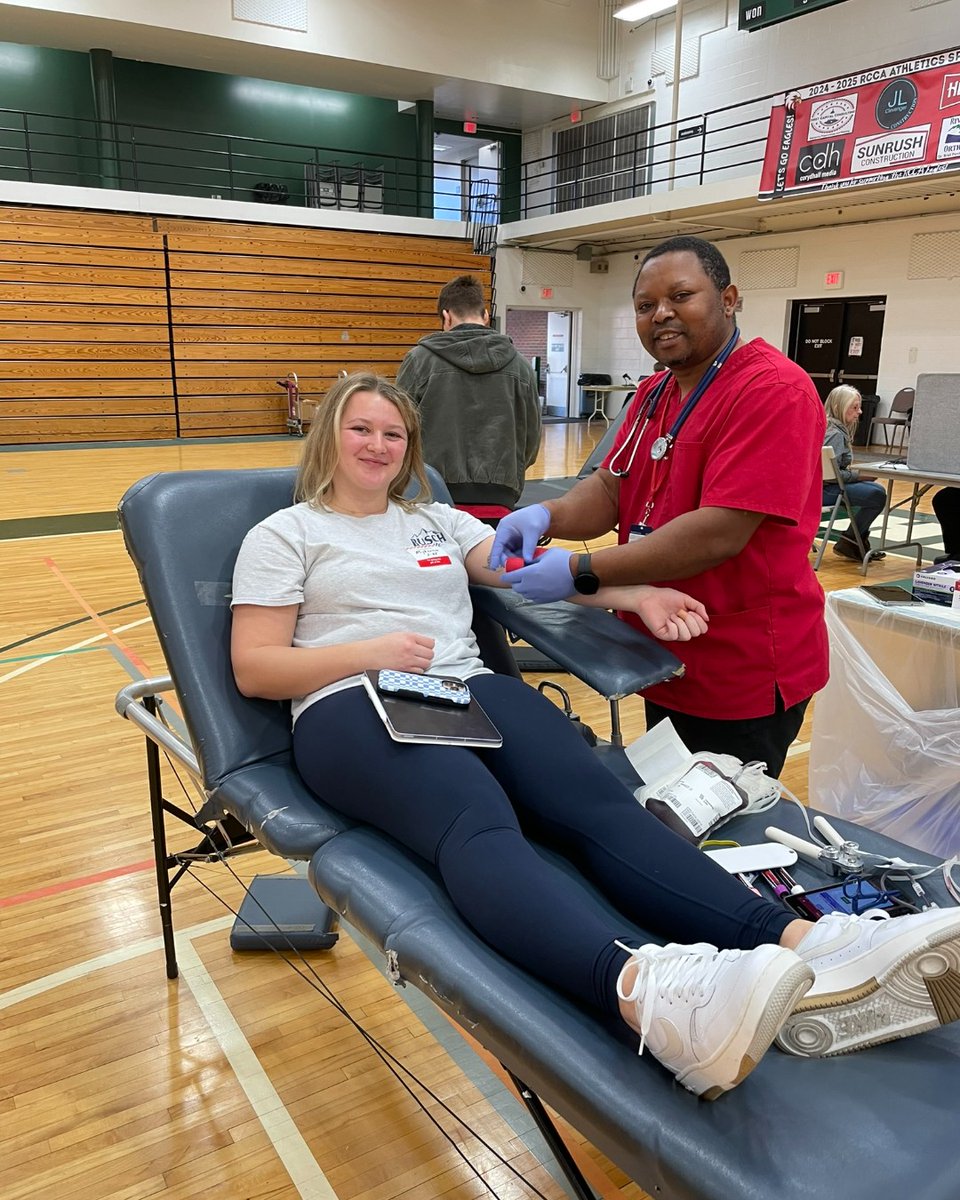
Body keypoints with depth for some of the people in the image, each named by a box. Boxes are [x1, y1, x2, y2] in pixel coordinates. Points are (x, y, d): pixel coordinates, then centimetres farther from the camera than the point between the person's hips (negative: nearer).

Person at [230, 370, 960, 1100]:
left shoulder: (436, 520, 26)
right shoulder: (283, 535, 14)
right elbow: (254, 668, 5)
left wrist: (635, 594, -3)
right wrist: (372, 651, -11)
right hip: (354, 710, -4)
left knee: (597, 798, -27)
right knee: (478, 824, -37)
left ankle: (797, 947, -47)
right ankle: (644, 987, -63)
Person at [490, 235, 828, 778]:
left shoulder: (773, 390, -19)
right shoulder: (653, 393, 10)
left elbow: (721, 532, -28)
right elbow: (610, 489, 5)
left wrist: (580, 571, -26)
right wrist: (547, 516, -17)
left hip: (742, 677, -8)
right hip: (666, 663, 8)